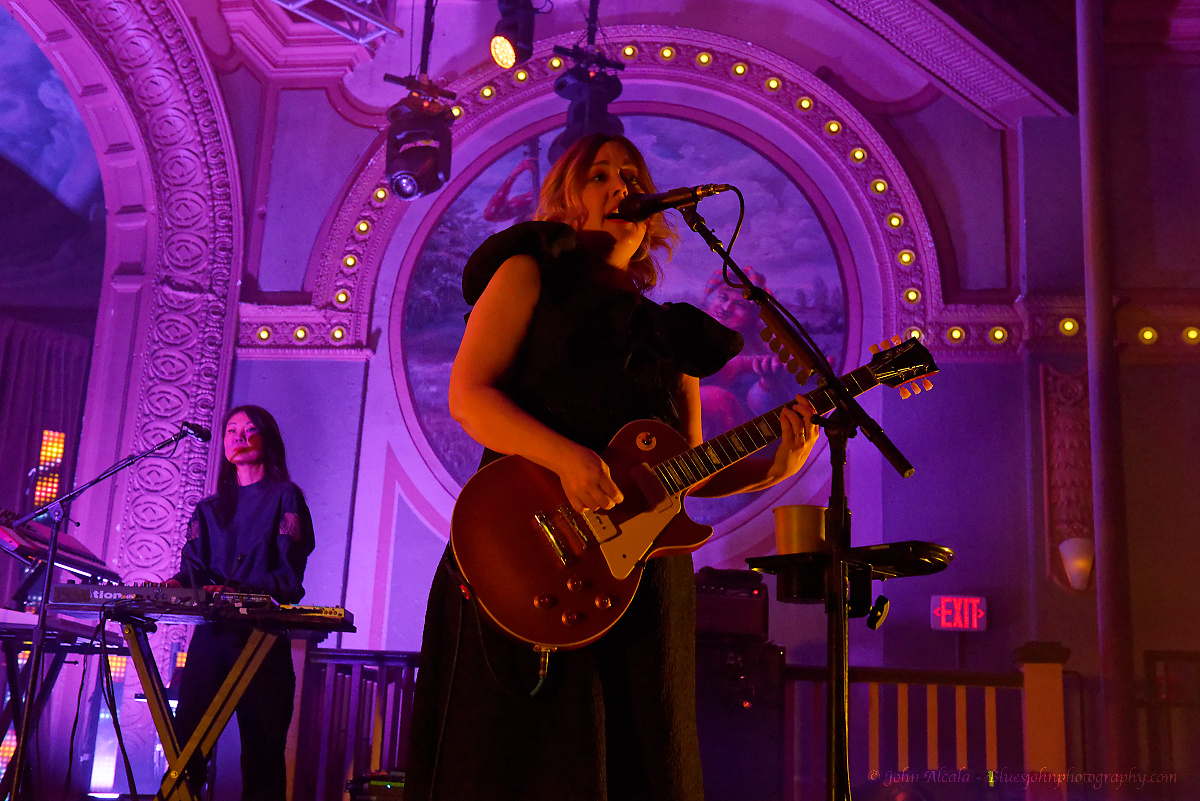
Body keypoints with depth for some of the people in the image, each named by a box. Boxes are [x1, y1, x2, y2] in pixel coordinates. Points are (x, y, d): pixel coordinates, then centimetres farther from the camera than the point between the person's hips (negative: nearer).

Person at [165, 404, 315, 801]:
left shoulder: (285, 497, 6)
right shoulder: (209, 508, 22)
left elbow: (289, 574, -6)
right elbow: (193, 567, 10)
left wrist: (238, 590, -21)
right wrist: (176, 585, -13)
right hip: (212, 632, 4)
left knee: (262, 750, -5)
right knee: (186, 742, -3)